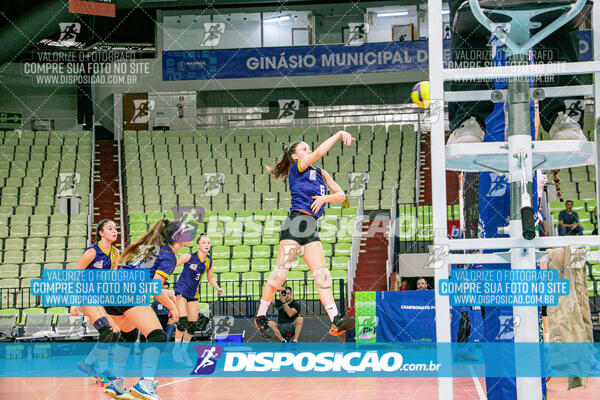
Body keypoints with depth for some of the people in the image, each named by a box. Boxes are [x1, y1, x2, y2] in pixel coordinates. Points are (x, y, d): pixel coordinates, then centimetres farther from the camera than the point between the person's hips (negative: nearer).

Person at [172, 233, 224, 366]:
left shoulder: (209, 261, 2)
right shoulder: (189, 257, -13)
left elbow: (210, 278, 15)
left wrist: (218, 288, 0)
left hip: (193, 294, 5)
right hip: (181, 292, -5)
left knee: (192, 325, 2)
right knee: (183, 322, -16)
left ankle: (183, 351, 18)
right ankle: (176, 349, 2)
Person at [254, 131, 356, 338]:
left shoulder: (321, 173, 23)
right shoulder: (297, 168, 5)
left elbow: (341, 195, 17)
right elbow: (320, 152, -10)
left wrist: (325, 197, -2)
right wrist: (339, 134, -6)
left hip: (311, 229, 6)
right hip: (295, 223, -6)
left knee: (322, 274, -7)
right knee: (279, 274, -9)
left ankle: (335, 320, -17)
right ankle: (261, 316, 5)